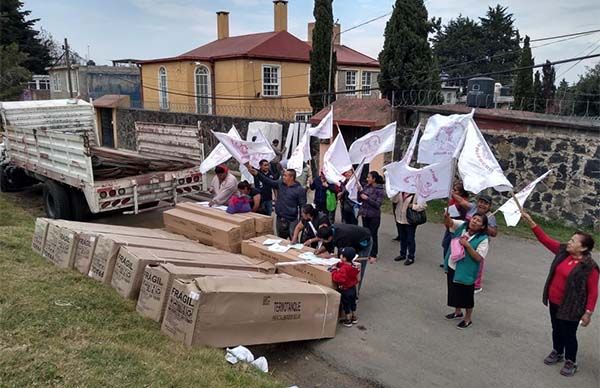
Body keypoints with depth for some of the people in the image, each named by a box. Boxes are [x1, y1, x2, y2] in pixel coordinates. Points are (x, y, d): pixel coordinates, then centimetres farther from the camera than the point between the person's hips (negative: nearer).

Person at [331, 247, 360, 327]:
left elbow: (337, 278, -38)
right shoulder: (353, 266, -4)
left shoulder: (343, 269, -31)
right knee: (353, 303, 23)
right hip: (353, 288, 8)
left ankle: (348, 321, 21)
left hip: (345, 290, -7)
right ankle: (354, 318, 37)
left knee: (346, 305, 9)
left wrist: (334, 270, -21)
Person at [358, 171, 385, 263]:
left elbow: (378, 204, -17)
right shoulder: (366, 187, 4)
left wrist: (367, 198, -20)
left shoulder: (380, 190, -11)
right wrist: (359, 191, -8)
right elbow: (360, 199, 8)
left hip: (374, 216, -5)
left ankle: (373, 255, 13)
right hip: (365, 214, 6)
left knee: (373, 235, 2)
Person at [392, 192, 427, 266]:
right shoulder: (400, 193, 4)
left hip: (410, 222, -6)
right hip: (400, 220, 6)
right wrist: (397, 193, -18)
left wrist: (413, 206, -22)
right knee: (402, 238, 19)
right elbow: (394, 201, -5)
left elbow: (424, 205, -17)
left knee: (410, 240, 4)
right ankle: (402, 254, 35)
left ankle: (411, 257, 17)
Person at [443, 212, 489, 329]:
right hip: (452, 267, 6)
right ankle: (458, 312, 45)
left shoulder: (483, 239, -18)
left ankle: (468, 319, 30)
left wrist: (467, 245, -29)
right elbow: (449, 223, -10)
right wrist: (446, 216, -33)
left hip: (465, 272, -6)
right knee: (454, 291, 22)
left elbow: (479, 258, -22)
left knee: (466, 295, 10)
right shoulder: (462, 226, -4)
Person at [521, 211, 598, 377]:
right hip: (554, 302, 6)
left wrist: (588, 312, -16)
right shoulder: (563, 251, -5)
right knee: (556, 329, 24)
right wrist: (530, 221, -12)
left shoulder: (589, 267, -22)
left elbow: (593, 292, -17)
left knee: (568, 334, 10)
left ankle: (570, 362, 31)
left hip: (571, 307, -6)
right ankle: (557, 353, 46)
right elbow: (545, 239, -4)